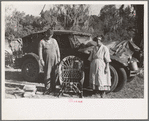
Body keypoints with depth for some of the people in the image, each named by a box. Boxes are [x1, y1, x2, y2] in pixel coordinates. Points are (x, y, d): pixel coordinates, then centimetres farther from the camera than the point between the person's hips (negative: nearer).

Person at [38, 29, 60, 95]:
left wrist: (58, 58, 9)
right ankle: (47, 89, -3)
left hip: (54, 59, 3)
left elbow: (57, 50, 15)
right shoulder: (42, 42, 1)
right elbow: (40, 52, -3)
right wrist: (41, 60, -11)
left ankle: (53, 88, 16)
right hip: (47, 60, -3)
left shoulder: (54, 41, 12)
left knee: (53, 74, 7)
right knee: (47, 74, -6)